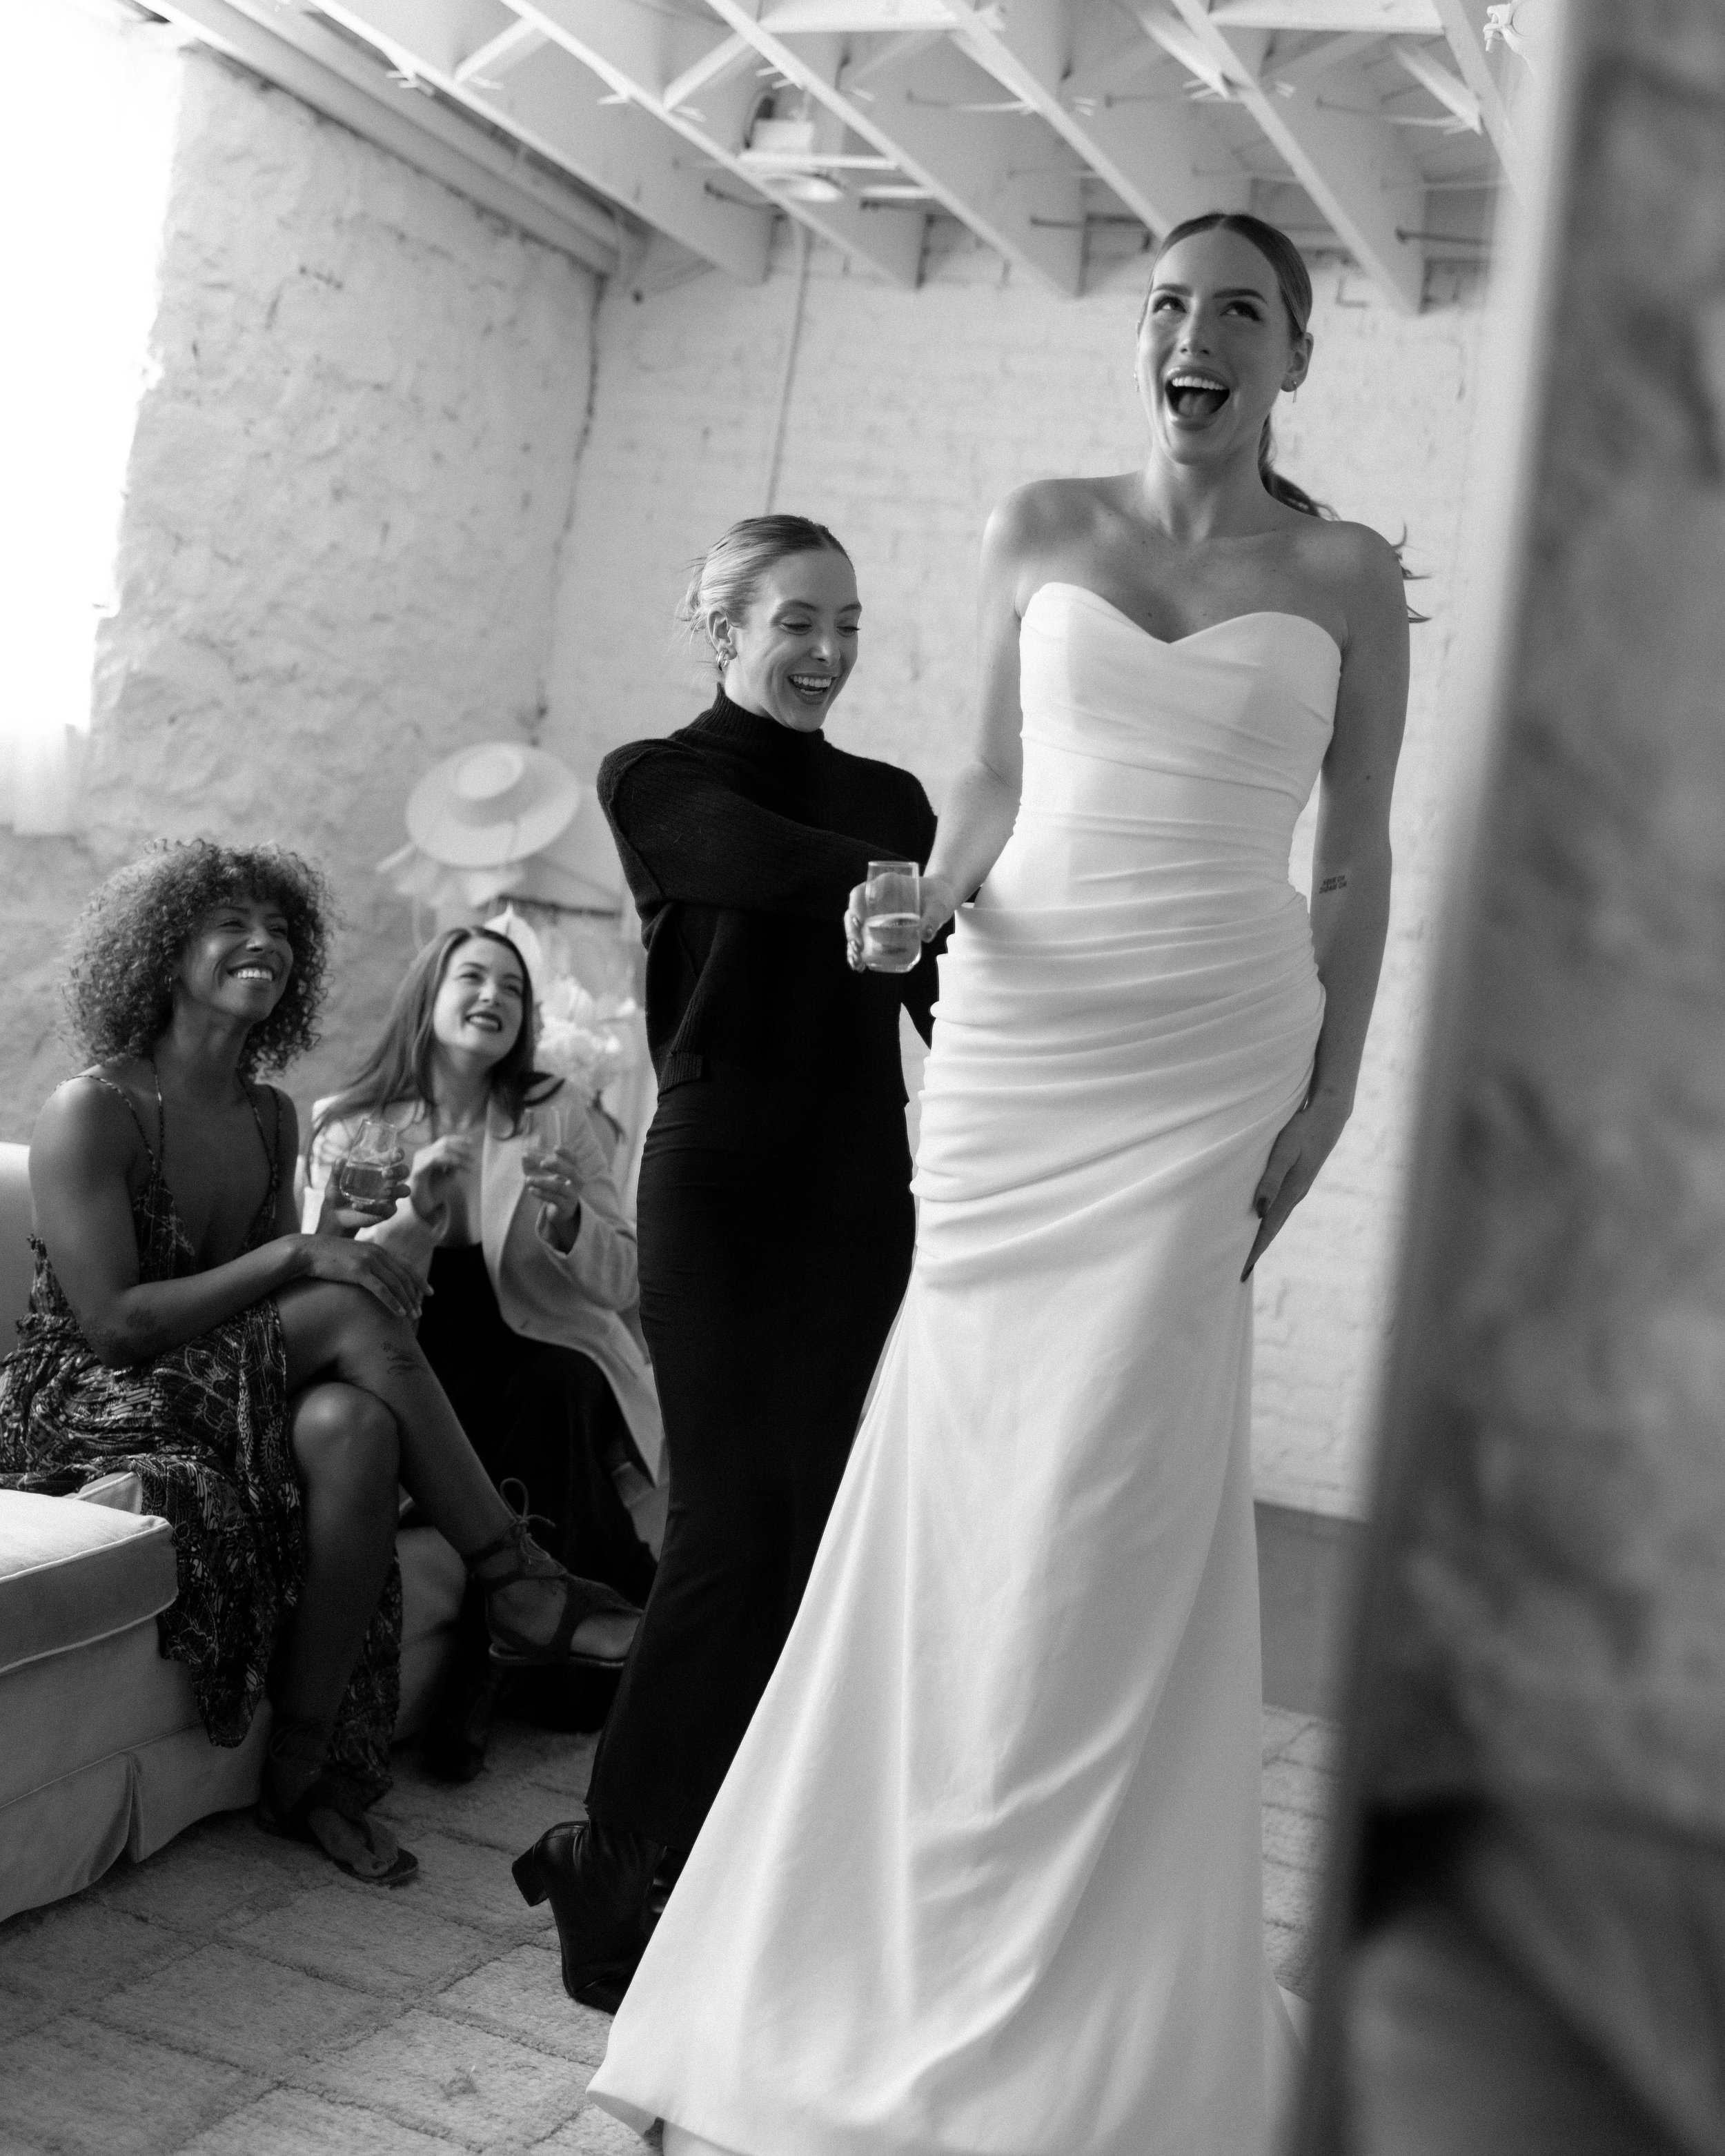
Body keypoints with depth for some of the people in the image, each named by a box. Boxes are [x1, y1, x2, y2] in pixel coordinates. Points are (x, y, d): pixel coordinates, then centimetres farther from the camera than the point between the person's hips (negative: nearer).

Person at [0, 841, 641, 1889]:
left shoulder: (271, 1116, 11)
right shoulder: (93, 1111, -10)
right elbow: (112, 1322, -19)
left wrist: (345, 1245, -9)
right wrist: (298, 1259, -22)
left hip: (243, 1391, 6)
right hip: (92, 1404, -6)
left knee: (353, 1425, -31)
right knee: (353, 1318, -29)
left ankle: (309, 1768, -22)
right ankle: (519, 1583, -20)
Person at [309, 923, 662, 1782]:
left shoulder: (558, 1118, 6)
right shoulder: (348, 1125, 5)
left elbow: (623, 1283, 2)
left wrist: (567, 1221, -18)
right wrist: (416, 1213, -21)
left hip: (546, 1353, 1)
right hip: (419, 1375, 0)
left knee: (554, 1389, -32)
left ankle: (489, 1662, -19)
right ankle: (616, 1620, -13)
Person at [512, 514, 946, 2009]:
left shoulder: (890, 797, 15)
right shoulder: (659, 782, 2)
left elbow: (940, 996, 9)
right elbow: (771, 865, -19)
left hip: (865, 1188, 4)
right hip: (725, 1186, -4)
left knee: (830, 1521, 2)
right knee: (734, 1524, -6)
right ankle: (618, 1864, 11)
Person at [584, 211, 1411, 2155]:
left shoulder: (1345, 575, 7)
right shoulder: (1038, 529, 11)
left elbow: (1358, 860, 8)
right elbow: (993, 785, 15)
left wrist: (1330, 1092, 4)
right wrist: (920, 898, -5)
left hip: (1212, 1057, -1)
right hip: (1015, 1037, 2)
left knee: (1106, 1504, -4)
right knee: (965, 1482, 1)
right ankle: (898, 1956, 19)